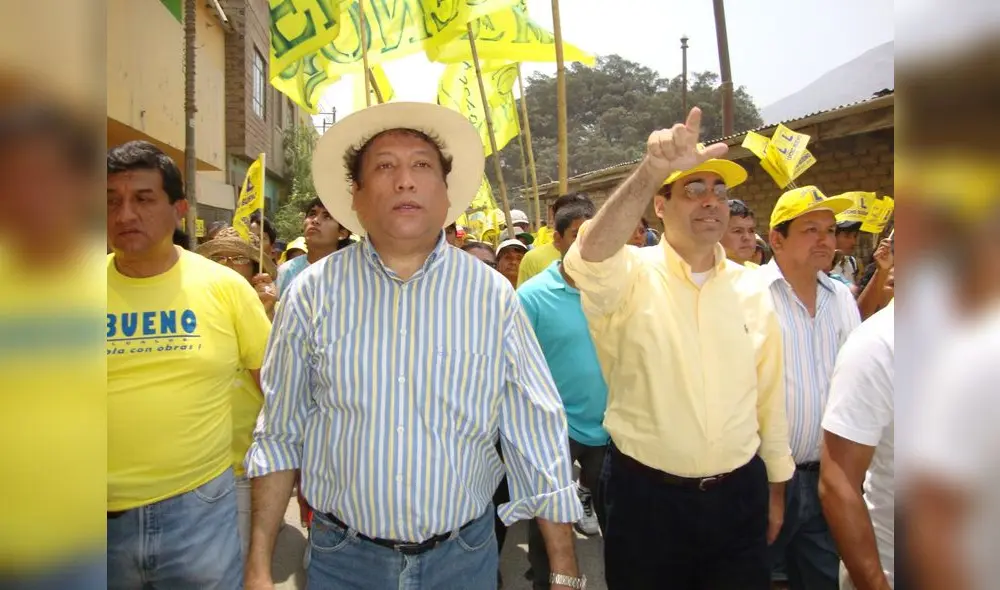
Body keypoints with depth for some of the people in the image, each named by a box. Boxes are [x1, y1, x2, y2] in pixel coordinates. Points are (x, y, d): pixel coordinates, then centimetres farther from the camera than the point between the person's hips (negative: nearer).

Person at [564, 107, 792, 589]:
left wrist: (776, 489, 14)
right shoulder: (632, 277, -9)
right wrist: (650, 172, -43)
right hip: (645, 495, -3)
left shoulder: (752, 289, 3)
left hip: (739, 496, 3)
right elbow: (588, 261, -34)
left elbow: (770, 395, 8)